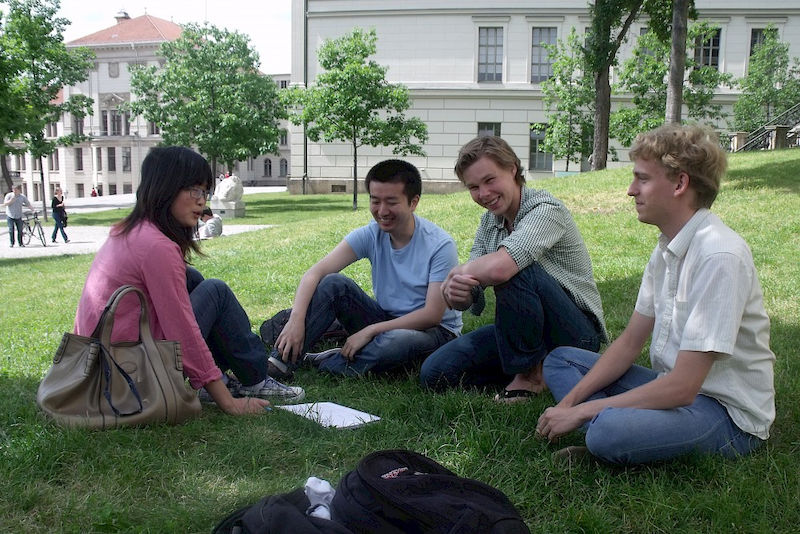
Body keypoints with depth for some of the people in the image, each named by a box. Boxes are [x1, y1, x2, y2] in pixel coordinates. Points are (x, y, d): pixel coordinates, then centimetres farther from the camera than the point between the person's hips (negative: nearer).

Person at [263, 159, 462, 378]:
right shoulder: (370, 235, -7)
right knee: (334, 284, -19)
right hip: (386, 320, 4)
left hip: (433, 330, -4)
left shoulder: (440, 245, -19)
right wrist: (296, 319, -33)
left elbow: (432, 314, -21)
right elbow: (315, 273, -16)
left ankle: (323, 364, -18)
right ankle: (282, 359, -20)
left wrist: (370, 331, -24)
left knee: (398, 341, -39)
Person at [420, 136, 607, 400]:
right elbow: (464, 300, 0)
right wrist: (456, 293, -26)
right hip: (523, 330, 7)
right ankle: (532, 364, 9)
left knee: (513, 270, -34)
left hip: (576, 332, -7)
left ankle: (532, 375, -12)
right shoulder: (489, 222, 5)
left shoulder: (546, 210, -19)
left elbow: (499, 268, -38)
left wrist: (458, 271, -17)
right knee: (434, 373, -7)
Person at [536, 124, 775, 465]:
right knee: (560, 360, 8)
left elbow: (682, 386, -25)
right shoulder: (667, 248, 6)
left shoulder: (719, 255, -23)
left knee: (608, 431, -37)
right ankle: (614, 436, -12)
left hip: (728, 414, -10)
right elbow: (630, 341, 10)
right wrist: (570, 401, -2)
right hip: (676, 389, 10)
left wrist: (582, 411, -18)